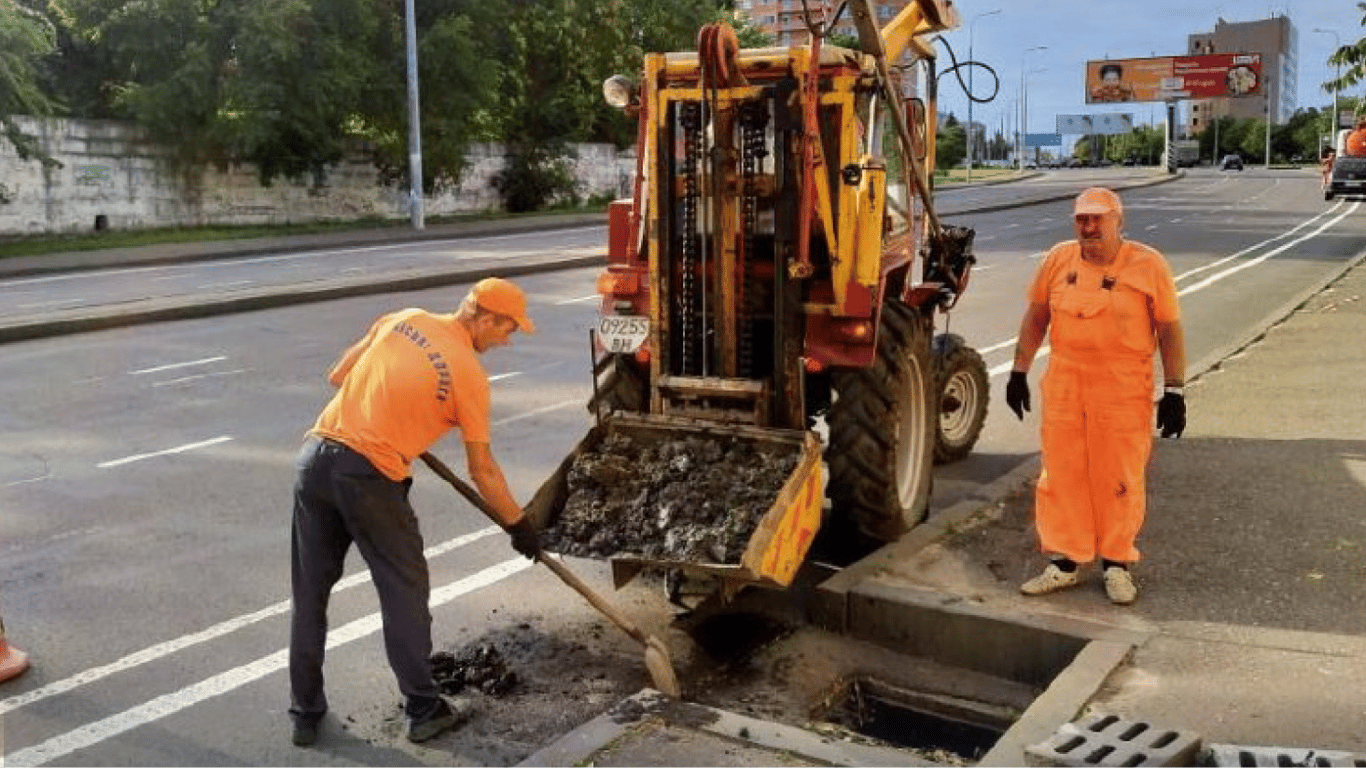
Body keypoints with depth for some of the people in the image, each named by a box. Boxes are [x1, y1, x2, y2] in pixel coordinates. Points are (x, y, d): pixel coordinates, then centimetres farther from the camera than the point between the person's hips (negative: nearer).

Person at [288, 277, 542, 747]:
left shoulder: (402, 319, 12)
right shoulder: (469, 373, -4)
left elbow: (338, 377, 19)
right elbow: (482, 470, 1)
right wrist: (518, 524, 13)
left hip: (315, 457, 6)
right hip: (369, 477, -6)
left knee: (309, 594, 15)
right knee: (405, 592, 11)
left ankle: (305, 713, 26)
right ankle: (423, 711, 19)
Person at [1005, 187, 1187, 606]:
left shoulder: (1148, 265, -5)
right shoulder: (1058, 260, 4)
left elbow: (1170, 331, -3)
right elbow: (1036, 318, 11)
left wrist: (1174, 391, -6)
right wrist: (1019, 371, 9)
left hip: (1124, 393, -3)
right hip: (1064, 388, 3)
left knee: (1120, 480, 6)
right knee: (1061, 476, 7)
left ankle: (1116, 563, 22)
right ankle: (1065, 562, 19)